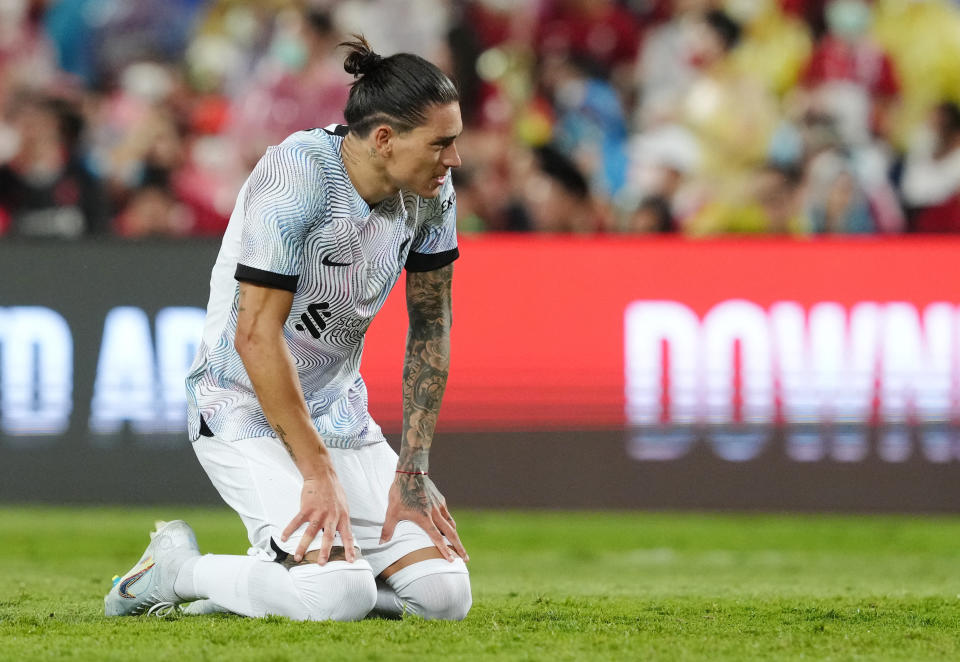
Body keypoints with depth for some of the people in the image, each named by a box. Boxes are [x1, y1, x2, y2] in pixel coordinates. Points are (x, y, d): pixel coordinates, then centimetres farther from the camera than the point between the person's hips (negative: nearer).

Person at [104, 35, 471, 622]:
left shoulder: (433, 193, -4)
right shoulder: (297, 176, -25)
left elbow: (431, 324, 5)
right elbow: (257, 336, -26)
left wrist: (413, 469, -2)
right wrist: (318, 474, -26)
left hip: (340, 414, 7)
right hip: (248, 414, -7)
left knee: (444, 594, -8)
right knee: (340, 592, -27)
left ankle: (264, 580, 13)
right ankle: (175, 567, -1)